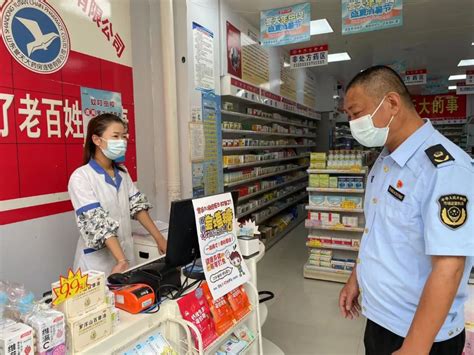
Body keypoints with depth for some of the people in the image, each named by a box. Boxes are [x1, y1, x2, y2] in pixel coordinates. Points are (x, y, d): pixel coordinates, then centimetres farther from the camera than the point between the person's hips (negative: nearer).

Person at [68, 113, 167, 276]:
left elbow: (137, 206, 4)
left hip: (126, 254, 6)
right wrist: (121, 260, -30)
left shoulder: (122, 173, 6)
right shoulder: (81, 177, -15)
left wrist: (159, 238, -4)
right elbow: (97, 223, -22)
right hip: (97, 262, -6)